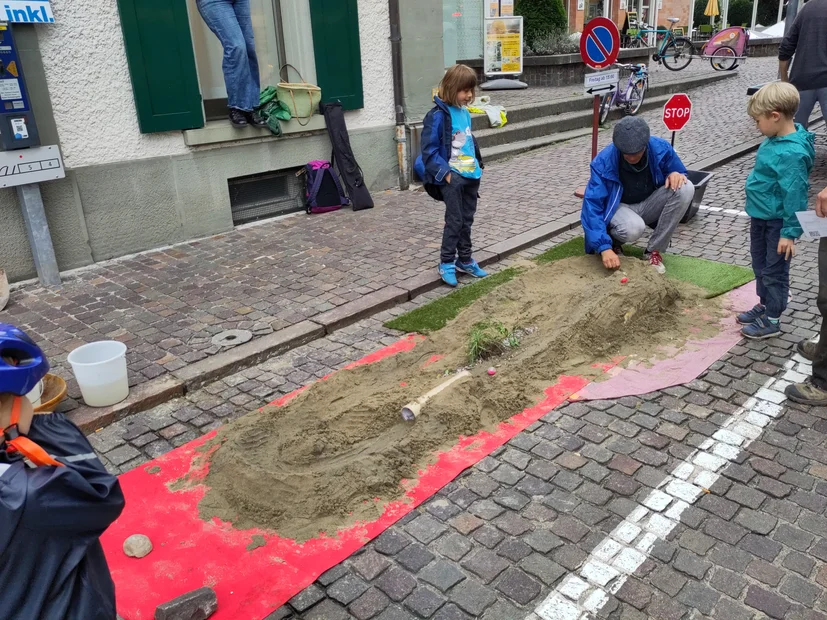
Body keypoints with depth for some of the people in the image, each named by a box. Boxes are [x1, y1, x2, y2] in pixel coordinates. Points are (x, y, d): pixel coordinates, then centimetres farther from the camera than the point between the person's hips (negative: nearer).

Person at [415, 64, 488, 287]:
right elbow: (429, 150, -16)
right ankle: (446, 263, 12)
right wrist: (445, 173, -19)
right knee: (454, 221, -2)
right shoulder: (438, 116, -14)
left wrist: (478, 166, 13)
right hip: (452, 177, -7)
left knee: (467, 220, 14)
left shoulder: (465, 113, 8)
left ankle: (465, 260, 27)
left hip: (471, 176, 7)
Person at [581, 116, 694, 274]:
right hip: (619, 207, -4)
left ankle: (654, 251, -12)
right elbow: (592, 206, -30)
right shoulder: (603, 162, -26)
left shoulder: (660, 148, -16)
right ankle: (613, 241, 2)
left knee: (685, 189, -24)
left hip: (649, 204, 4)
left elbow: (679, 172, 4)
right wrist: (604, 247, -41)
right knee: (633, 229, -38)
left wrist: (676, 174, -24)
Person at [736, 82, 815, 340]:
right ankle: (764, 305, 39)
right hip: (760, 216, 9)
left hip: (777, 222, -9)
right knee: (760, 264, 22)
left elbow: (795, 195, -26)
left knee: (774, 270, 5)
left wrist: (790, 232, -23)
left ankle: (772, 320, 18)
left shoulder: (792, 153, -28)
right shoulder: (776, 140, 1)